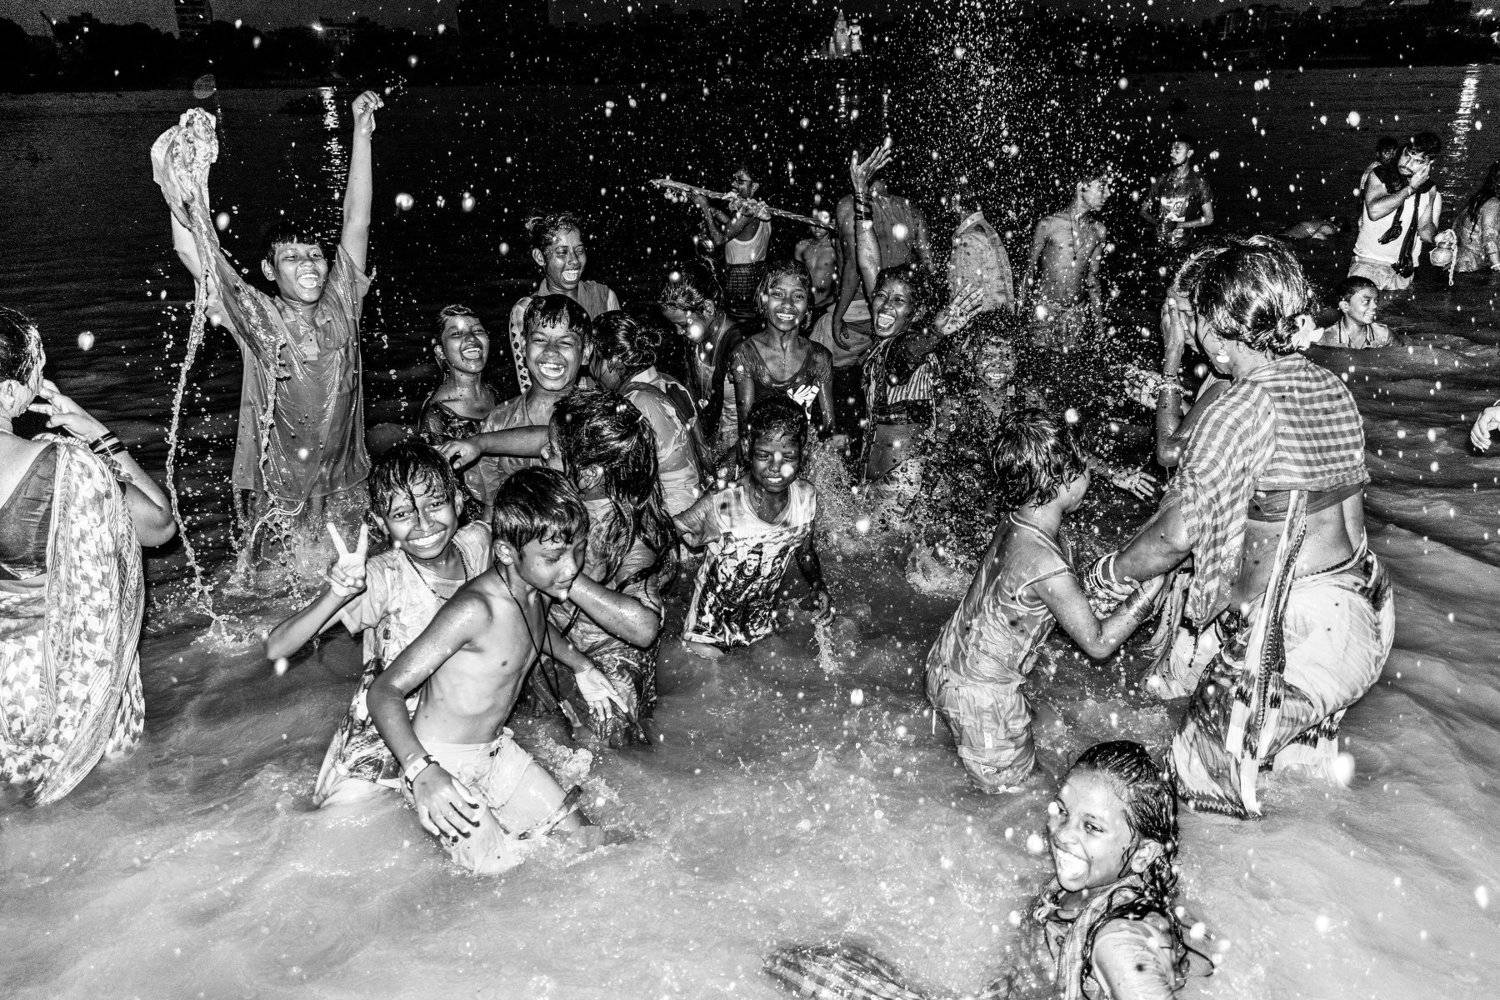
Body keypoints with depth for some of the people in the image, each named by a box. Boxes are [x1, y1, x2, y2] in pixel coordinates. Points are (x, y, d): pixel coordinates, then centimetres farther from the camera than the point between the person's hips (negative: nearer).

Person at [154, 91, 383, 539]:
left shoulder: (341, 307, 1)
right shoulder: (256, 318, -5)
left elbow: (356, 222, -4)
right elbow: (192, 254, -15)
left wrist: (362, 132, -7)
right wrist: (176, 183, -26)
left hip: (345, 493, 2)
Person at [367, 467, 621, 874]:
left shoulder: (541, 589, -4)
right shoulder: (475, 608, -30)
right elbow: (384, 691, -30)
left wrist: (579, 665, 24)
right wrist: (421, 771, -44)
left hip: (497, 750, 8)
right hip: (441, 764, -8)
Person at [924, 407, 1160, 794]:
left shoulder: (1015, 525, -7)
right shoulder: (1048, 569, -33)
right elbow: (1098, 643, -19)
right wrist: (1151, 587, -17)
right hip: (979, 692, -8)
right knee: (1009, 782, 14)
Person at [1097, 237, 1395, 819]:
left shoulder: (1240, 411, -20)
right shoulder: (1332, 388, 5)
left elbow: (1177, 535, -19)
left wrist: (1107, 574, -1)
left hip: (1288, 634, -9)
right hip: (1360, 611, 9)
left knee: (1203, 765, 7)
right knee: (1307, 765, 25)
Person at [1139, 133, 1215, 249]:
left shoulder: (1199, 182, 3)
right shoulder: (1161, 180, 11)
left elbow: (1208, 219, 2)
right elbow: (1144, 211, 15)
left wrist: (1179, 225, -8)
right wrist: (1157, 222, -5)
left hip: (1184, 246, -2)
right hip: (1157, 243, 3)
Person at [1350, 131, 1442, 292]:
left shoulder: (1432, 194, 6)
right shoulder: (1380, 177, -1)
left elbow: (1426, 236, -4)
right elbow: (1374, 211, -21)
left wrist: (1430, 200, -11)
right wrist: (1411, 188, -14)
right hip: (1367, 262, -2)